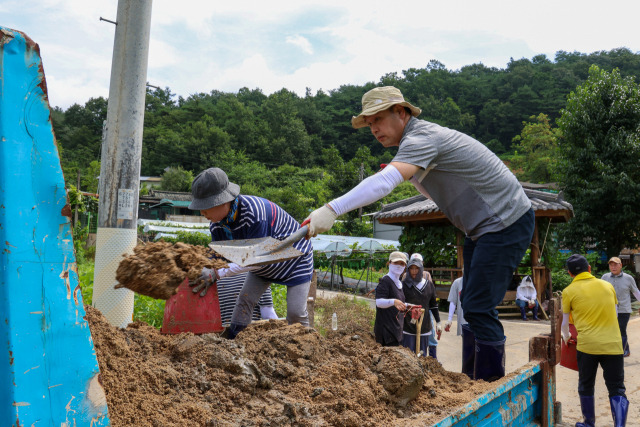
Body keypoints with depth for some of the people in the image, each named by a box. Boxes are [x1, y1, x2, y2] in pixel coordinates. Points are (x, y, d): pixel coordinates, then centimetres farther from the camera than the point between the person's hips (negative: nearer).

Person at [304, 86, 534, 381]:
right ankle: (478, 380, 22)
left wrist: (333, 209, -49)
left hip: (506, 223, -11)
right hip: (482, 228, 11)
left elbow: (385, 182, -41)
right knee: (472, 307, 12)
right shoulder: (418, 139, 11)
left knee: (478, 309, -12)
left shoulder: (421, 138, -22)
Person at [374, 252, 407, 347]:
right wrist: (393, 301, -41)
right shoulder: (385, 281, -11)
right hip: (386, 329, -9)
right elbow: (379, 302, -26)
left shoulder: (399, 283, 18)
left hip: (397, 327, 9)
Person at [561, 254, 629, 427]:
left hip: (587, 345, -2)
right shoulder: (607, 285, 10)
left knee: (586, 387, 16)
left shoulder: (569, 291, 1)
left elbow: (565, 322, 10)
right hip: (613, 344, 2)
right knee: (617, 390, 7)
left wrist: (566, 336, 31)